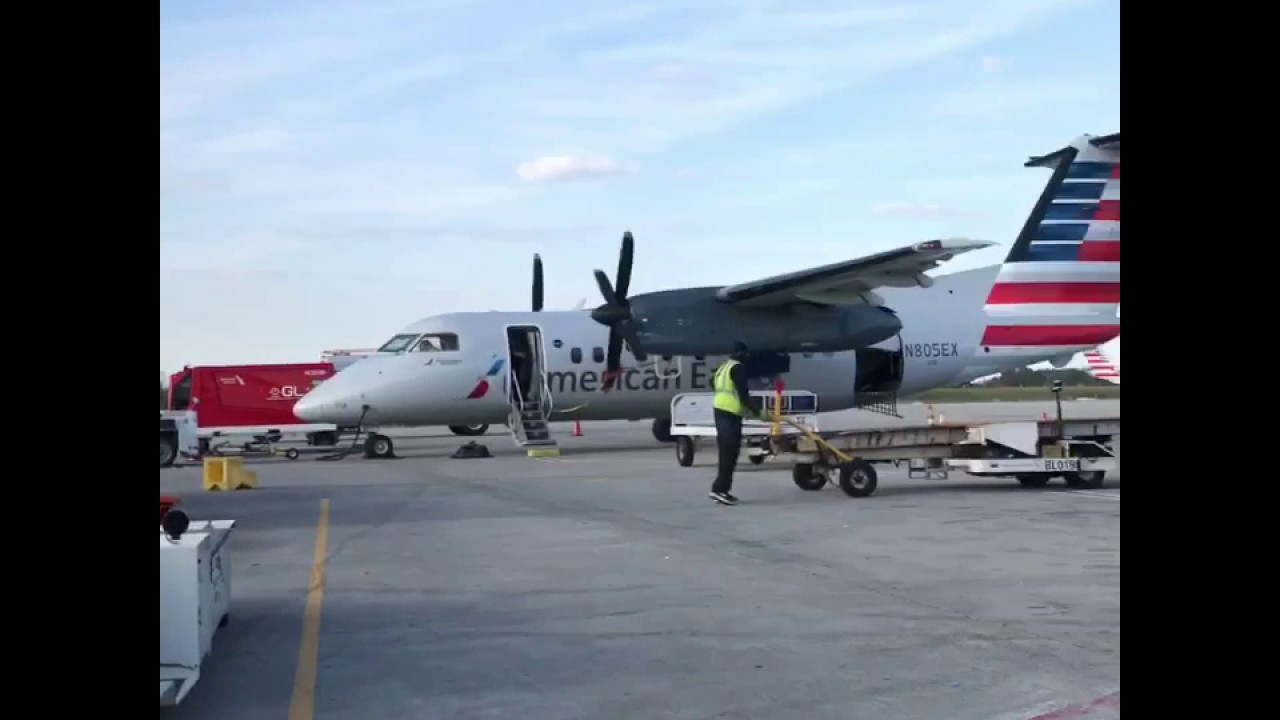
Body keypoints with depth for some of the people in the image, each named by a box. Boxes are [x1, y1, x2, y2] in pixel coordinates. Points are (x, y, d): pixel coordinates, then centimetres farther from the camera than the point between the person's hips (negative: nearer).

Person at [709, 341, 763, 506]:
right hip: (730, 413, -10)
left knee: (726, 452, 12)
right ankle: (720, 489, -13)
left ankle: (720, 489, 13)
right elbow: (743, 393, -17)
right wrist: (755, 410, -9)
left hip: (720, 411, 10)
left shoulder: (723, 367, 20)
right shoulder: (738, 368, -10)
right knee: (730, 453, -9)